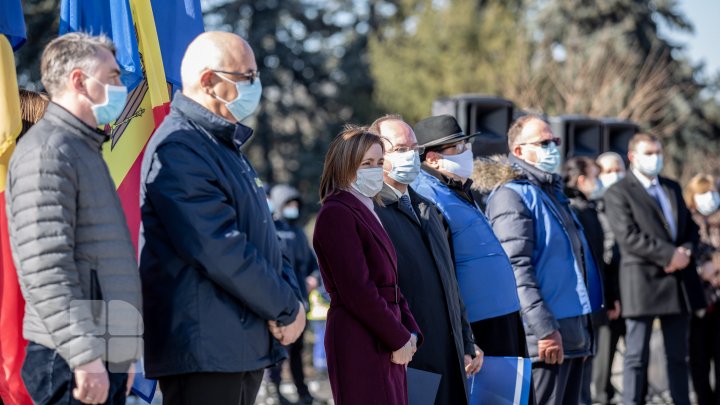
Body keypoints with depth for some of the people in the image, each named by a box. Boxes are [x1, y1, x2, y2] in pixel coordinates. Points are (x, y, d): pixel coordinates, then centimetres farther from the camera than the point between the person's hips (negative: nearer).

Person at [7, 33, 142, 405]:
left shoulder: (87, 150, 22)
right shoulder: (45, 151, -11)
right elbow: (46, 268, -21)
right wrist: (84, 356, -24)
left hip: (107, 359, 10)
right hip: (72, 363, -10)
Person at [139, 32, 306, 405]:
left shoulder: (225, 146, 20)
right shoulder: (179, 148, -14)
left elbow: (262, 235, 22)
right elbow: (218, 249, -21)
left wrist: (290, 292, 3)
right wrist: (286, 308, -12)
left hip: (249, 343, 10)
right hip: (204, 346, -10)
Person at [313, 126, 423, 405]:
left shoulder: (368, 213, 19)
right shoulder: (336, 214, -11)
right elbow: (357, 291, -17)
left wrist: (409, 332, 4)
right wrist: (399, 338, -12)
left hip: (388, 344, 9)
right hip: (360, 343, -9)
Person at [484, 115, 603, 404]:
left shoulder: (553, 193, 21)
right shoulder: (512, 196, -9)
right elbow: (517, 269, -18)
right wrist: (545, 329, -23)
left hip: (572, 334, 9)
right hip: (545, 337, -9)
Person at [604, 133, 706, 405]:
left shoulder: (673, 188, 19)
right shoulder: (618, 193, -3)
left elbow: (690, 227, 18)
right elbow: (628, 236, -14)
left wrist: (686, 250, -5)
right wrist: (669, 255, -17)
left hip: (678, 281, 6)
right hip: (643, 281, -6)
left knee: (678, 355, 11)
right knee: (637, 356, -3)